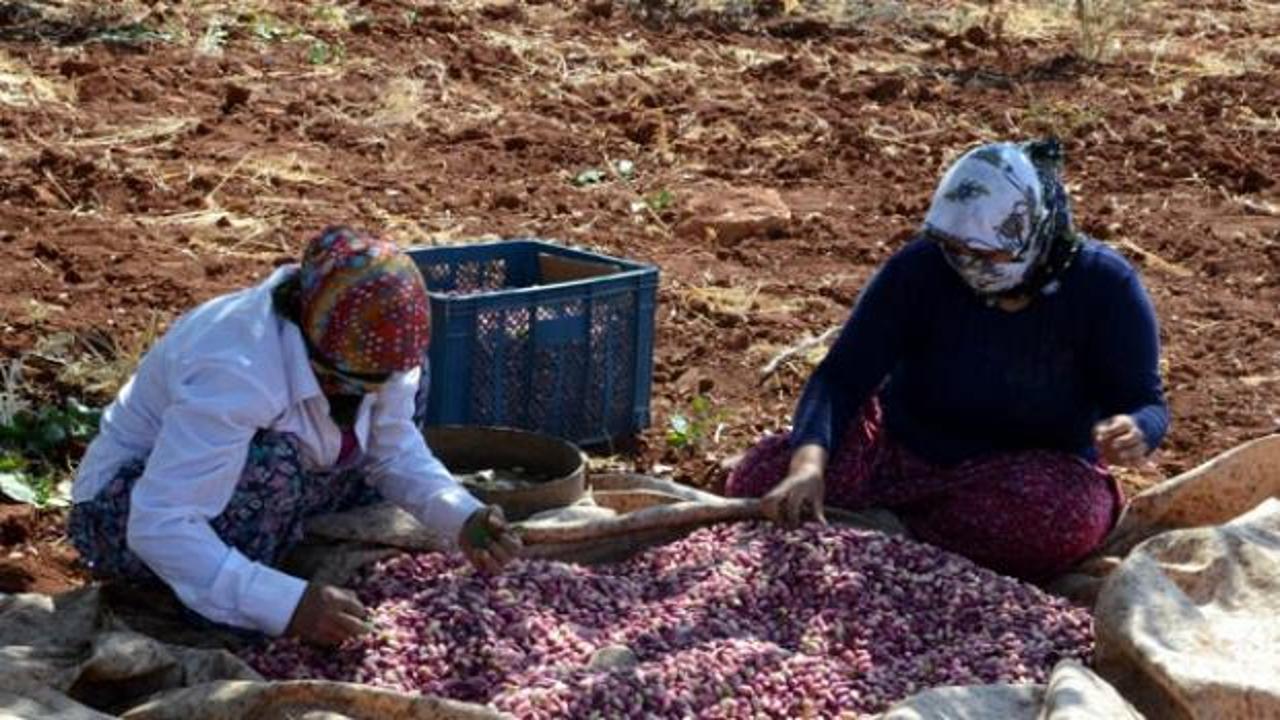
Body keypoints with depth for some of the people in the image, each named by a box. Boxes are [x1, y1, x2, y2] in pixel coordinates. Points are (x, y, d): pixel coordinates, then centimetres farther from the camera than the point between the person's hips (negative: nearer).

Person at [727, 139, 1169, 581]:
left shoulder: (1102, 285, -15)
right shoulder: (922, 268, -15)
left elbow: (1146, 402, -8)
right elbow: (841, 376, -19)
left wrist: (1135, 433, -34)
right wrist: (808, 462, -39)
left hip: (1037, 471, 0)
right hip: (904, 447, 0)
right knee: (759, 479, -23)